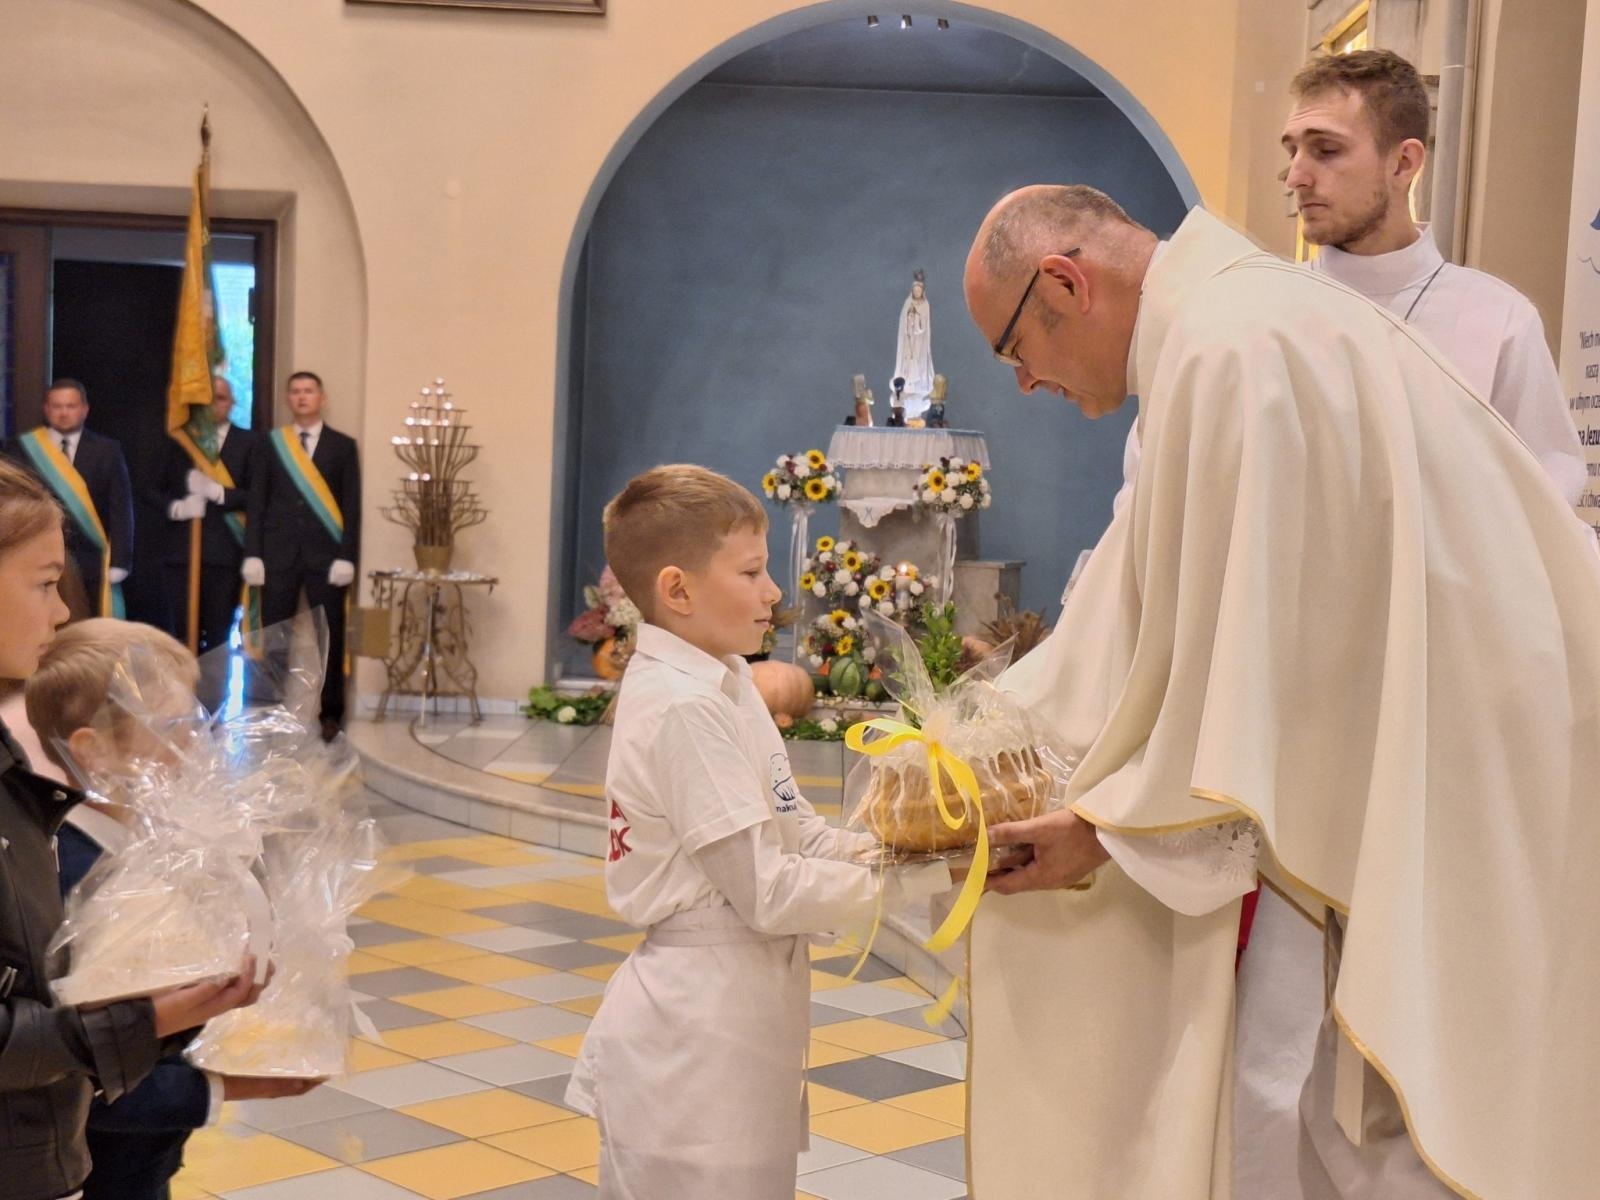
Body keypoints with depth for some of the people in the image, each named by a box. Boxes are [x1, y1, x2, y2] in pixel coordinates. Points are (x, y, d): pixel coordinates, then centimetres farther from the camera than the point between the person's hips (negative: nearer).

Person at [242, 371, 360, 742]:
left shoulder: (343, 446, 6)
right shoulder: (269, 444, 11)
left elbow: (352, 507, 2)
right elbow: (256, 503, 7)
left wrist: (347, 557, -7)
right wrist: (252, 554, -2)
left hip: (326, 556, -1)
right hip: (279, 554, 1)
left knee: (329, 636, 0)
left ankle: (330, 713, 8)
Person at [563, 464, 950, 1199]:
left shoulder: (717, 686, 9)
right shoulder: (685, 708, -20)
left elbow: (799, 835, 10)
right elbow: (767, 892, -21)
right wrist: (921, 874, -17)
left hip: (731, 1021, 9)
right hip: (697, 1034, -9)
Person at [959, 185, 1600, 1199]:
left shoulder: (1232, 352, -20)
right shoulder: (1239, 325, 13)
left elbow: (1246, 657, -20)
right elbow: (1155, 604, 18)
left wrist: (1110, 829, -8)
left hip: (1468, 803, -10)